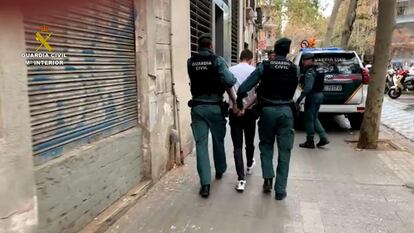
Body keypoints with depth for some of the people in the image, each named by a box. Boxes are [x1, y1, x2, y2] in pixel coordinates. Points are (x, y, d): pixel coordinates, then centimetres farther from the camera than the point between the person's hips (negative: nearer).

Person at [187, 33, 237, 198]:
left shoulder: (190, 62, 3)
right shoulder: (218, 60, -6)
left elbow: (194, 81, 3)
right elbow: (229, 81, -18)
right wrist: (235, 101, -8)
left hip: (197, 107, 1)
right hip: (215, 106, -1)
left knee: (201, 144, 2)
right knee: (218, 140, 19)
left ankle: (205, 184, -4)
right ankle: (220, 170, 39)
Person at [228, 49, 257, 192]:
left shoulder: (230, 70, 2)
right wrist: (247, 106, -10)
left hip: (234, 112, 0)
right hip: (249, 112, 0)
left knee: (237, 146, 1)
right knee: (249, 142, 21)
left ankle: (241, 179, -6)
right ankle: (249, 165, 45)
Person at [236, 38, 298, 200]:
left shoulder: (265, 66, -4)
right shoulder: (294, 69, 1)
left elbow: (243, 88, -9)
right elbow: (292, 91, 1)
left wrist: (240, 102, 5)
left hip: (267, 110, 0)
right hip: (286, 111, 1)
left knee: (266, 144, 21)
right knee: (284, 151, 7)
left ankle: (267, 178, 10)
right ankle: (280, 190, 11)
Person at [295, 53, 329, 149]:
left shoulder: (310, 72, -17)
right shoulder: (316, 70, 13)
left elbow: (308, 87, -26)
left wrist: (300, 98, -23)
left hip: (312, 96, -10)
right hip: (319, 95, 10)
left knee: (309, 120, 1)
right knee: (314, 118, 19)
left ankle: (310, 142, 8)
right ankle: (323, 138, 15)